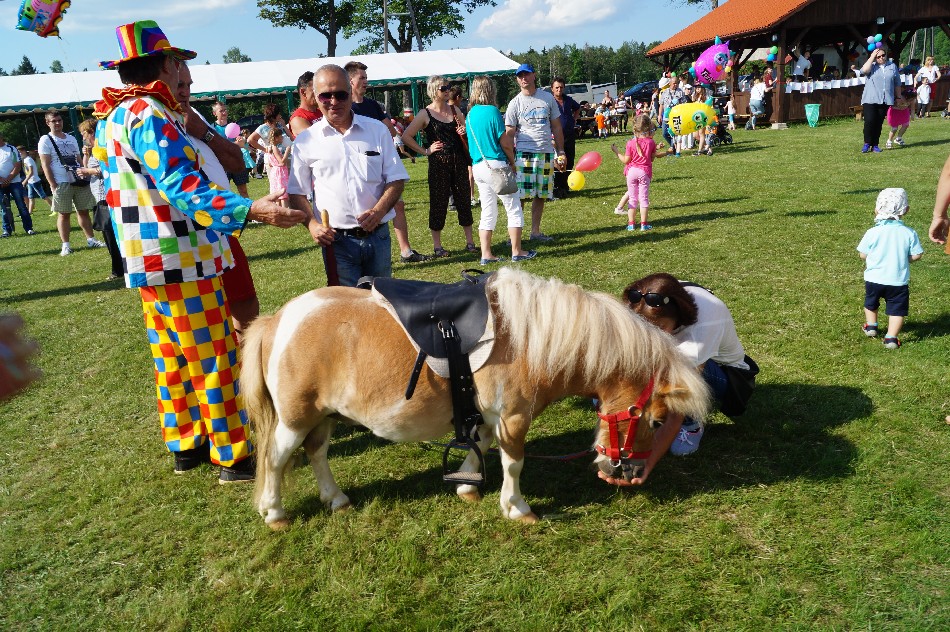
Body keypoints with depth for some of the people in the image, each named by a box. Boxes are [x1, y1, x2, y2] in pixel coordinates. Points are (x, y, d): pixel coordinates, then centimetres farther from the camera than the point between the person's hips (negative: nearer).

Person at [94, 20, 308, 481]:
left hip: (146, 262, 10)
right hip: (180, 261, -10)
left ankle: (186, 446, 29)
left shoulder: (112, 118, 14)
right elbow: (185, 190, -30)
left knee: (172, 360, 17)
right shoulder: (150, 115, -18)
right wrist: (252, 210, -42)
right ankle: (233, 458, 7)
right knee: (216, 361, -2)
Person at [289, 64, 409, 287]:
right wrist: (312, 224, -12)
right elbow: (296, 193, 7)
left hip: (378, 235, 2)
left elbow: (396, 179, 5)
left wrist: (379, 211, -13)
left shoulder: (377, 130, 7)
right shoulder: (306, 141, 4)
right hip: (337, 240, -1)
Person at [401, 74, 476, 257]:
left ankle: (470, 242, 15)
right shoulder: (425, 114, -4)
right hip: (438, 164, -4)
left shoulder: (454, 110, 10)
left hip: (459, 161, 5)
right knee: (438, 203, 1)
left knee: (464, 200, 6)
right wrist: (425, 151, -7)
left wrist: (465, 133, -1)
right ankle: (437, 245, 11)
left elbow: (467, 131, 23)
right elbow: (406, 136, -7)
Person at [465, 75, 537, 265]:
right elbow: (505, 142, -9)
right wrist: (512, 162, 6)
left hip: (478, 167, 7)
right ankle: (517, 251, 8)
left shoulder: (470, 115, 10)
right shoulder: (492, 111, -10)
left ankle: (486, 254, 11)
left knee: (488, 213, 12)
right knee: (514, 209, 4)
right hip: (496, 165, -7)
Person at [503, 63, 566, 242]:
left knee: (541, 195, 8)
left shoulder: (548, 98, 10)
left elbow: (556, 127, 14)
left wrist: (561, 152, 10)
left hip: (546, 153, 4)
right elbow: (509, 133, -1)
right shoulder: (515, 103, 2)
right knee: (520, 195, -10)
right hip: (524, 153, -3)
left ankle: (535, 231, 19)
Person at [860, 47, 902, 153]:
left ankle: (875, 145, 10)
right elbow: (864, 71, -19)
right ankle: (867, 144, -2)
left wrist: (898, 97, 17)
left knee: (879, 123, 4)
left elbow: (897, 83, 17)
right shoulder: (872, 66, 5)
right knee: (869, 121, -14)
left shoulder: (892, 66, 13)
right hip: (870, 99, -3)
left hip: (885, 100, 3)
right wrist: (871, 57, -12)